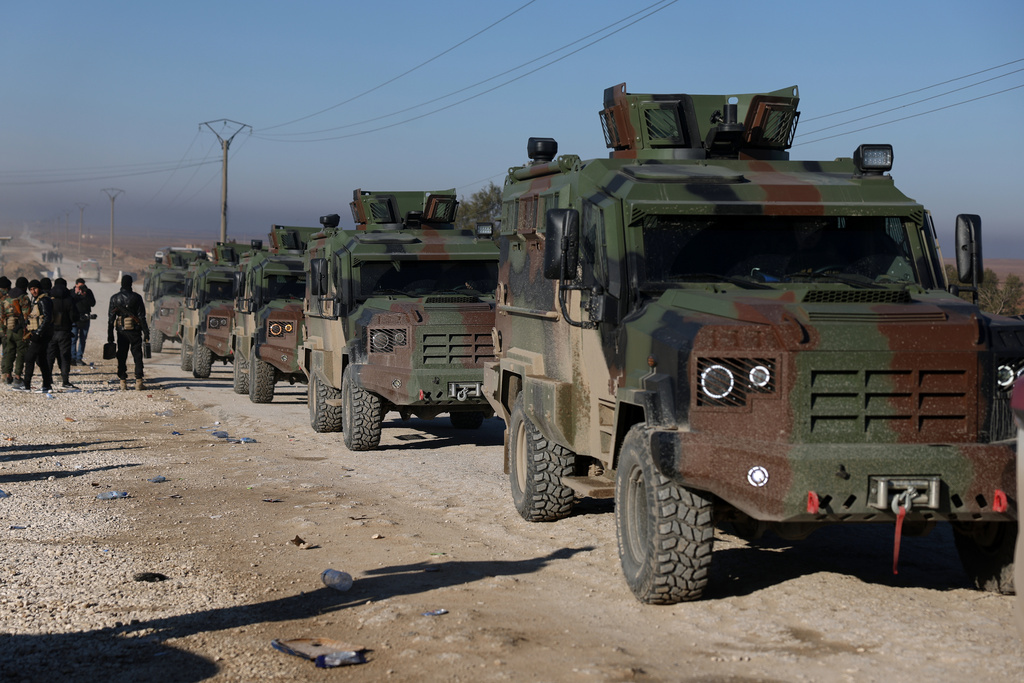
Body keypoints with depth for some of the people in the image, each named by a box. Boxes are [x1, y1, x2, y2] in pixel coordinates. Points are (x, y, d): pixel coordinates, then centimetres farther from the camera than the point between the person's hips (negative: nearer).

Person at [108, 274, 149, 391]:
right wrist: (146, 333, -2)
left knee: (121, 356, 8)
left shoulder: (114, 298, 2)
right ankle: (138, 381, -2)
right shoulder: (136, 297, -4)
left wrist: (110, 336, 6)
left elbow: (110, 318, 2)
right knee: (137, 356, 3)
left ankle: (123, 381, 5)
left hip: (121, 331, 2)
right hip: (134, 330, -2)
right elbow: (142, 317, -6)